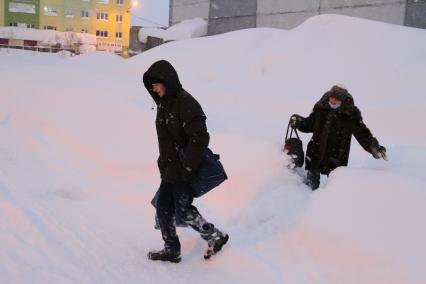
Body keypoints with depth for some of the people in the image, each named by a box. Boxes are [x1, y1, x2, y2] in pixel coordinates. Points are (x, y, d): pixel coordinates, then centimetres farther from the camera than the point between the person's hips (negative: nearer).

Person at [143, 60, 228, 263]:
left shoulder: (186, 103, -18)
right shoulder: (163, 104, 11)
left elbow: (199, 138, -23)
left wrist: (187, 168, -22)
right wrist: (164, 164, 17)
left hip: (184, 172, -9)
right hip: (170, 170, 9)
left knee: (183, 210, -2)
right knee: (163, 208, 11)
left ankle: (216, 237, 17)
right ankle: (171, 250, 24)